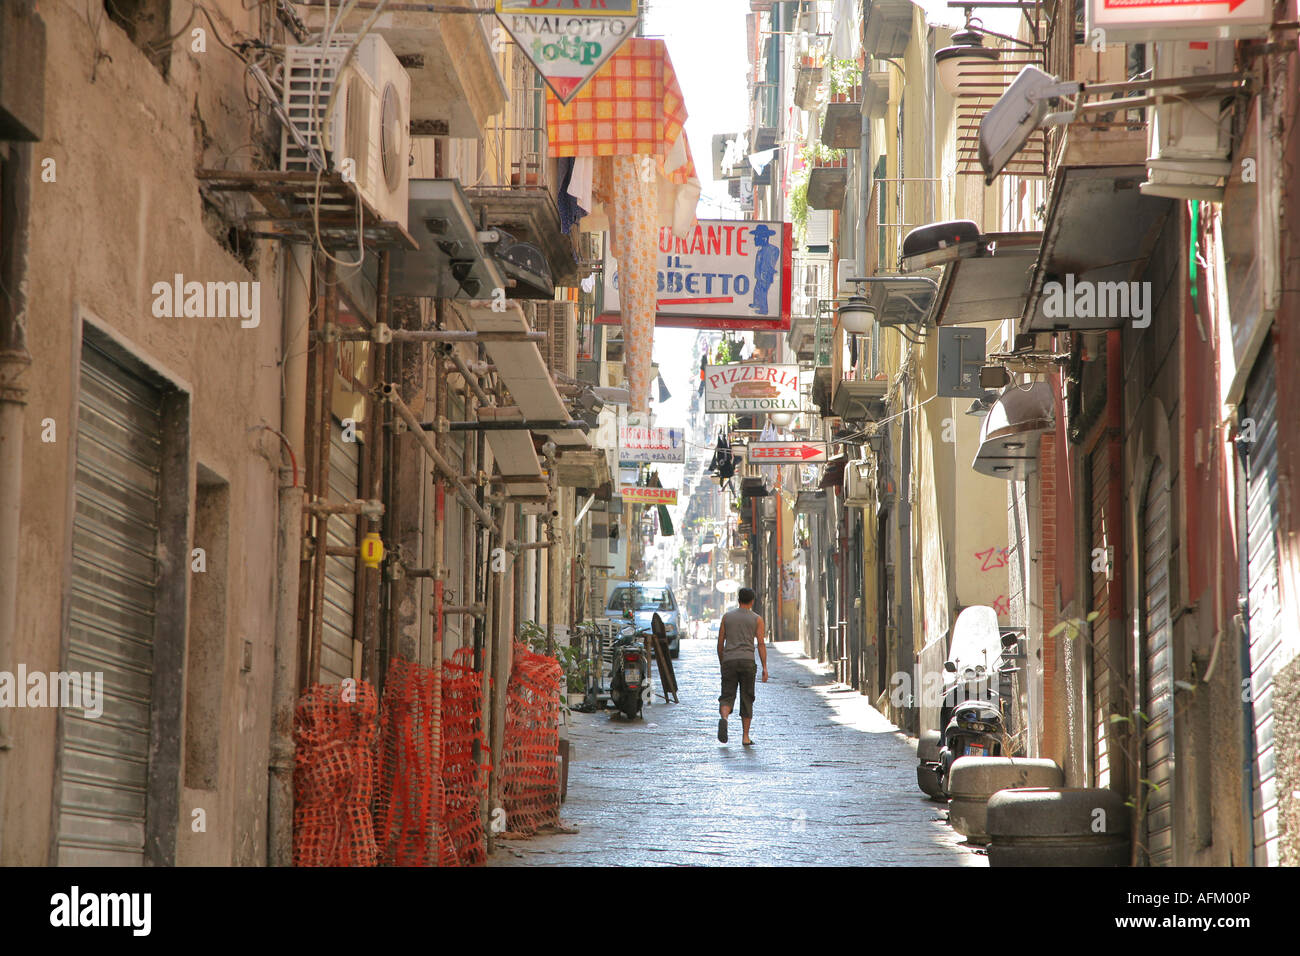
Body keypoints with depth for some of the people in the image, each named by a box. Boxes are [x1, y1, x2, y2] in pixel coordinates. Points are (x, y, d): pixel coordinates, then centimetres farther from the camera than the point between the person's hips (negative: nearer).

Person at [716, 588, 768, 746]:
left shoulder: (727, 617, 12)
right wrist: (765, 668, -3)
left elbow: (720, 643, 11)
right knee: (746, 699, 8)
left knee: (727, 697, 2)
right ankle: (745, 737, 7)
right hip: (747, 661, -1)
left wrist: (722, 663, 22)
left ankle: (724, 718, -31)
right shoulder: (756, 619, 6)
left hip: (729, 661, 1)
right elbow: (761, 644, -2)